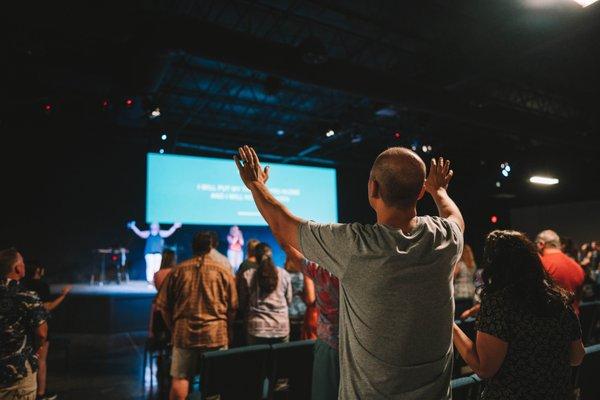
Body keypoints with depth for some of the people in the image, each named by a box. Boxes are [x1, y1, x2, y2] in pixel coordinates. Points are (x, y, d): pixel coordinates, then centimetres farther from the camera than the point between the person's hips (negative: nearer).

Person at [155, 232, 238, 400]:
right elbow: (233, 306, 2)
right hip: (216, 333, -1)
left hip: (184, 332, 1)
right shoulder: (223, 270, 0)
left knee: (180, 377, 10)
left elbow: (163, 305, 7)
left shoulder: (178, 270, 2)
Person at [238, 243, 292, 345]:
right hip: (281, 328, 1)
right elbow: (289, 300, 9)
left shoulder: (247, 276, -5)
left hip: (257, 329, -1)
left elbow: (242, 304, 5)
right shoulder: (284, 274, -1)